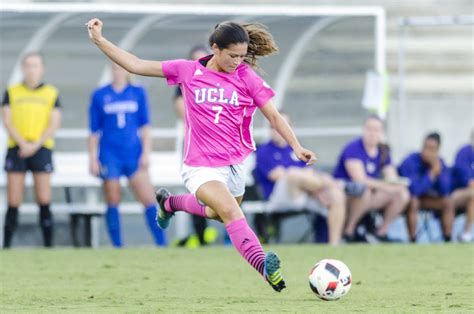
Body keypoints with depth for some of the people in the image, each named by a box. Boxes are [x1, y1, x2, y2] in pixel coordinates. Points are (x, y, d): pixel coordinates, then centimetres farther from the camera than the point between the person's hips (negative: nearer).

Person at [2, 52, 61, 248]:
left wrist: (35, 145, -10)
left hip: (41, 148, 0)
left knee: (44, 200, -7)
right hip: (16, 149, 0)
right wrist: (23, 143, -11)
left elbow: (54, 124, 3)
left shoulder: (52, 93, 9)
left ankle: (48, 245, -4)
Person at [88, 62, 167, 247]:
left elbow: (145, 126, 8)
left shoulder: (138, 93, 8)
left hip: (134, 155, 0)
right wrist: (93, 159, 4)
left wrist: (146, 152, 1)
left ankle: (162, 244, -9)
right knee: (113, 203, 1)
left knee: (149, 200, -9)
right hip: (110, 155, 0)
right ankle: (117, 246, 7)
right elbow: (94, 131, 8)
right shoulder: (100, 96, 6)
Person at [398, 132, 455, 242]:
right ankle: (413, 241, -33)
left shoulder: (439, 163, -10)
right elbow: (414, 190, -37)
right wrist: (432, 172, -36)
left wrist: (439, 170, -30)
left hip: (423, 196, 6)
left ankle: (448, 240, -10)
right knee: (413, 202, -36)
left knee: (448, 202, -9)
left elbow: (445, 192, -18)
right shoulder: (411, 162, -27)